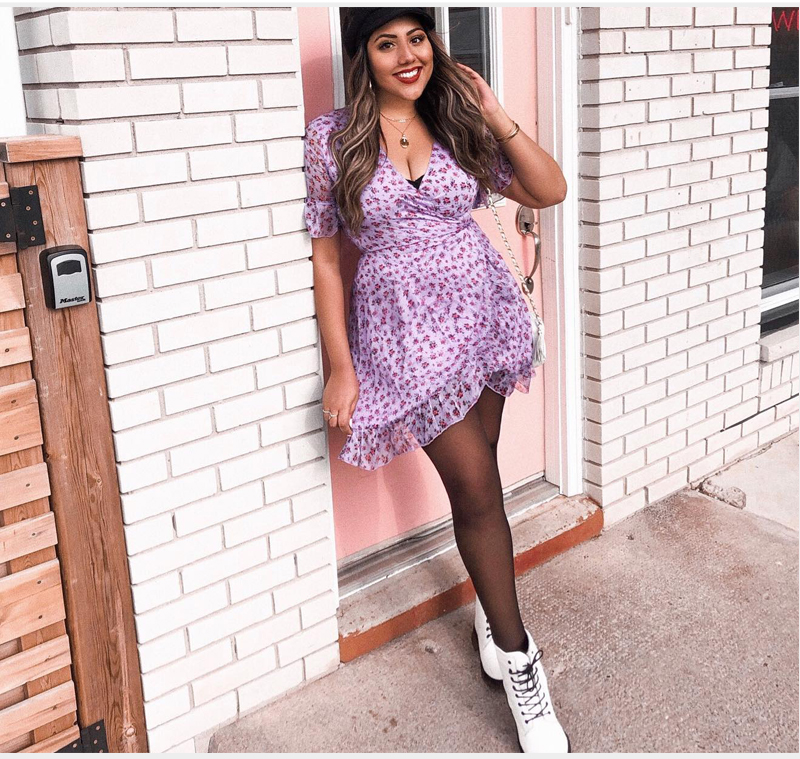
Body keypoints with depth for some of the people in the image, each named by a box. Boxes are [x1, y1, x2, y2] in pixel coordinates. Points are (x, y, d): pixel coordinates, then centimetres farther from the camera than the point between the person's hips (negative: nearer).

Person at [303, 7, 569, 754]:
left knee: (475, 478, 10)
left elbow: (549, 191, 3)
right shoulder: (332, 137, -3)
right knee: (476, 487, -6)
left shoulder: (457, 127, 6)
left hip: (483, 312, 4)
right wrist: (340, 367, -6)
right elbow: (325, 258, -3)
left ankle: (490, 617, 32)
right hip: (404, 327, -3)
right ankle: (518, 664, 8)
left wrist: (493, 113, -5)